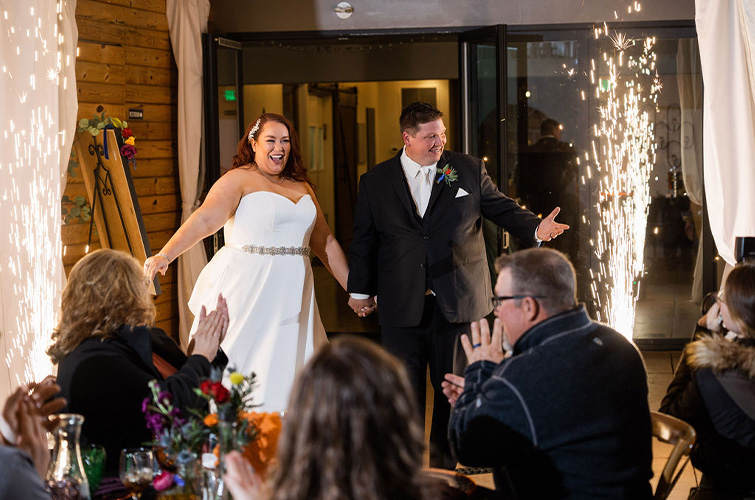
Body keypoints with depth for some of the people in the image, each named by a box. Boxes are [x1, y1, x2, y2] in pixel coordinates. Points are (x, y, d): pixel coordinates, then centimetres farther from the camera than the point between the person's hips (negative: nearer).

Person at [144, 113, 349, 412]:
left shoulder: (302, 187, 17)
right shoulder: (238, 180, -3)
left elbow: (325, 241, 22)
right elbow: (204, 220, -17)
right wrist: (164, 255, -31)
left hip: (290, 295, 6)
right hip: (248, 292, -5)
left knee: (286, 373, 4)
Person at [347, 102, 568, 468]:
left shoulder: (469, 170, 4)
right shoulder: (375, 182, 5)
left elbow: (503, 209, 7)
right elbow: (364, 240, 10)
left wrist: (536, 228, -11)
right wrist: (360, 289, 10)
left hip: (456, 301, 0)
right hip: (401, 307, 0)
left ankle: (446, 462, 21)